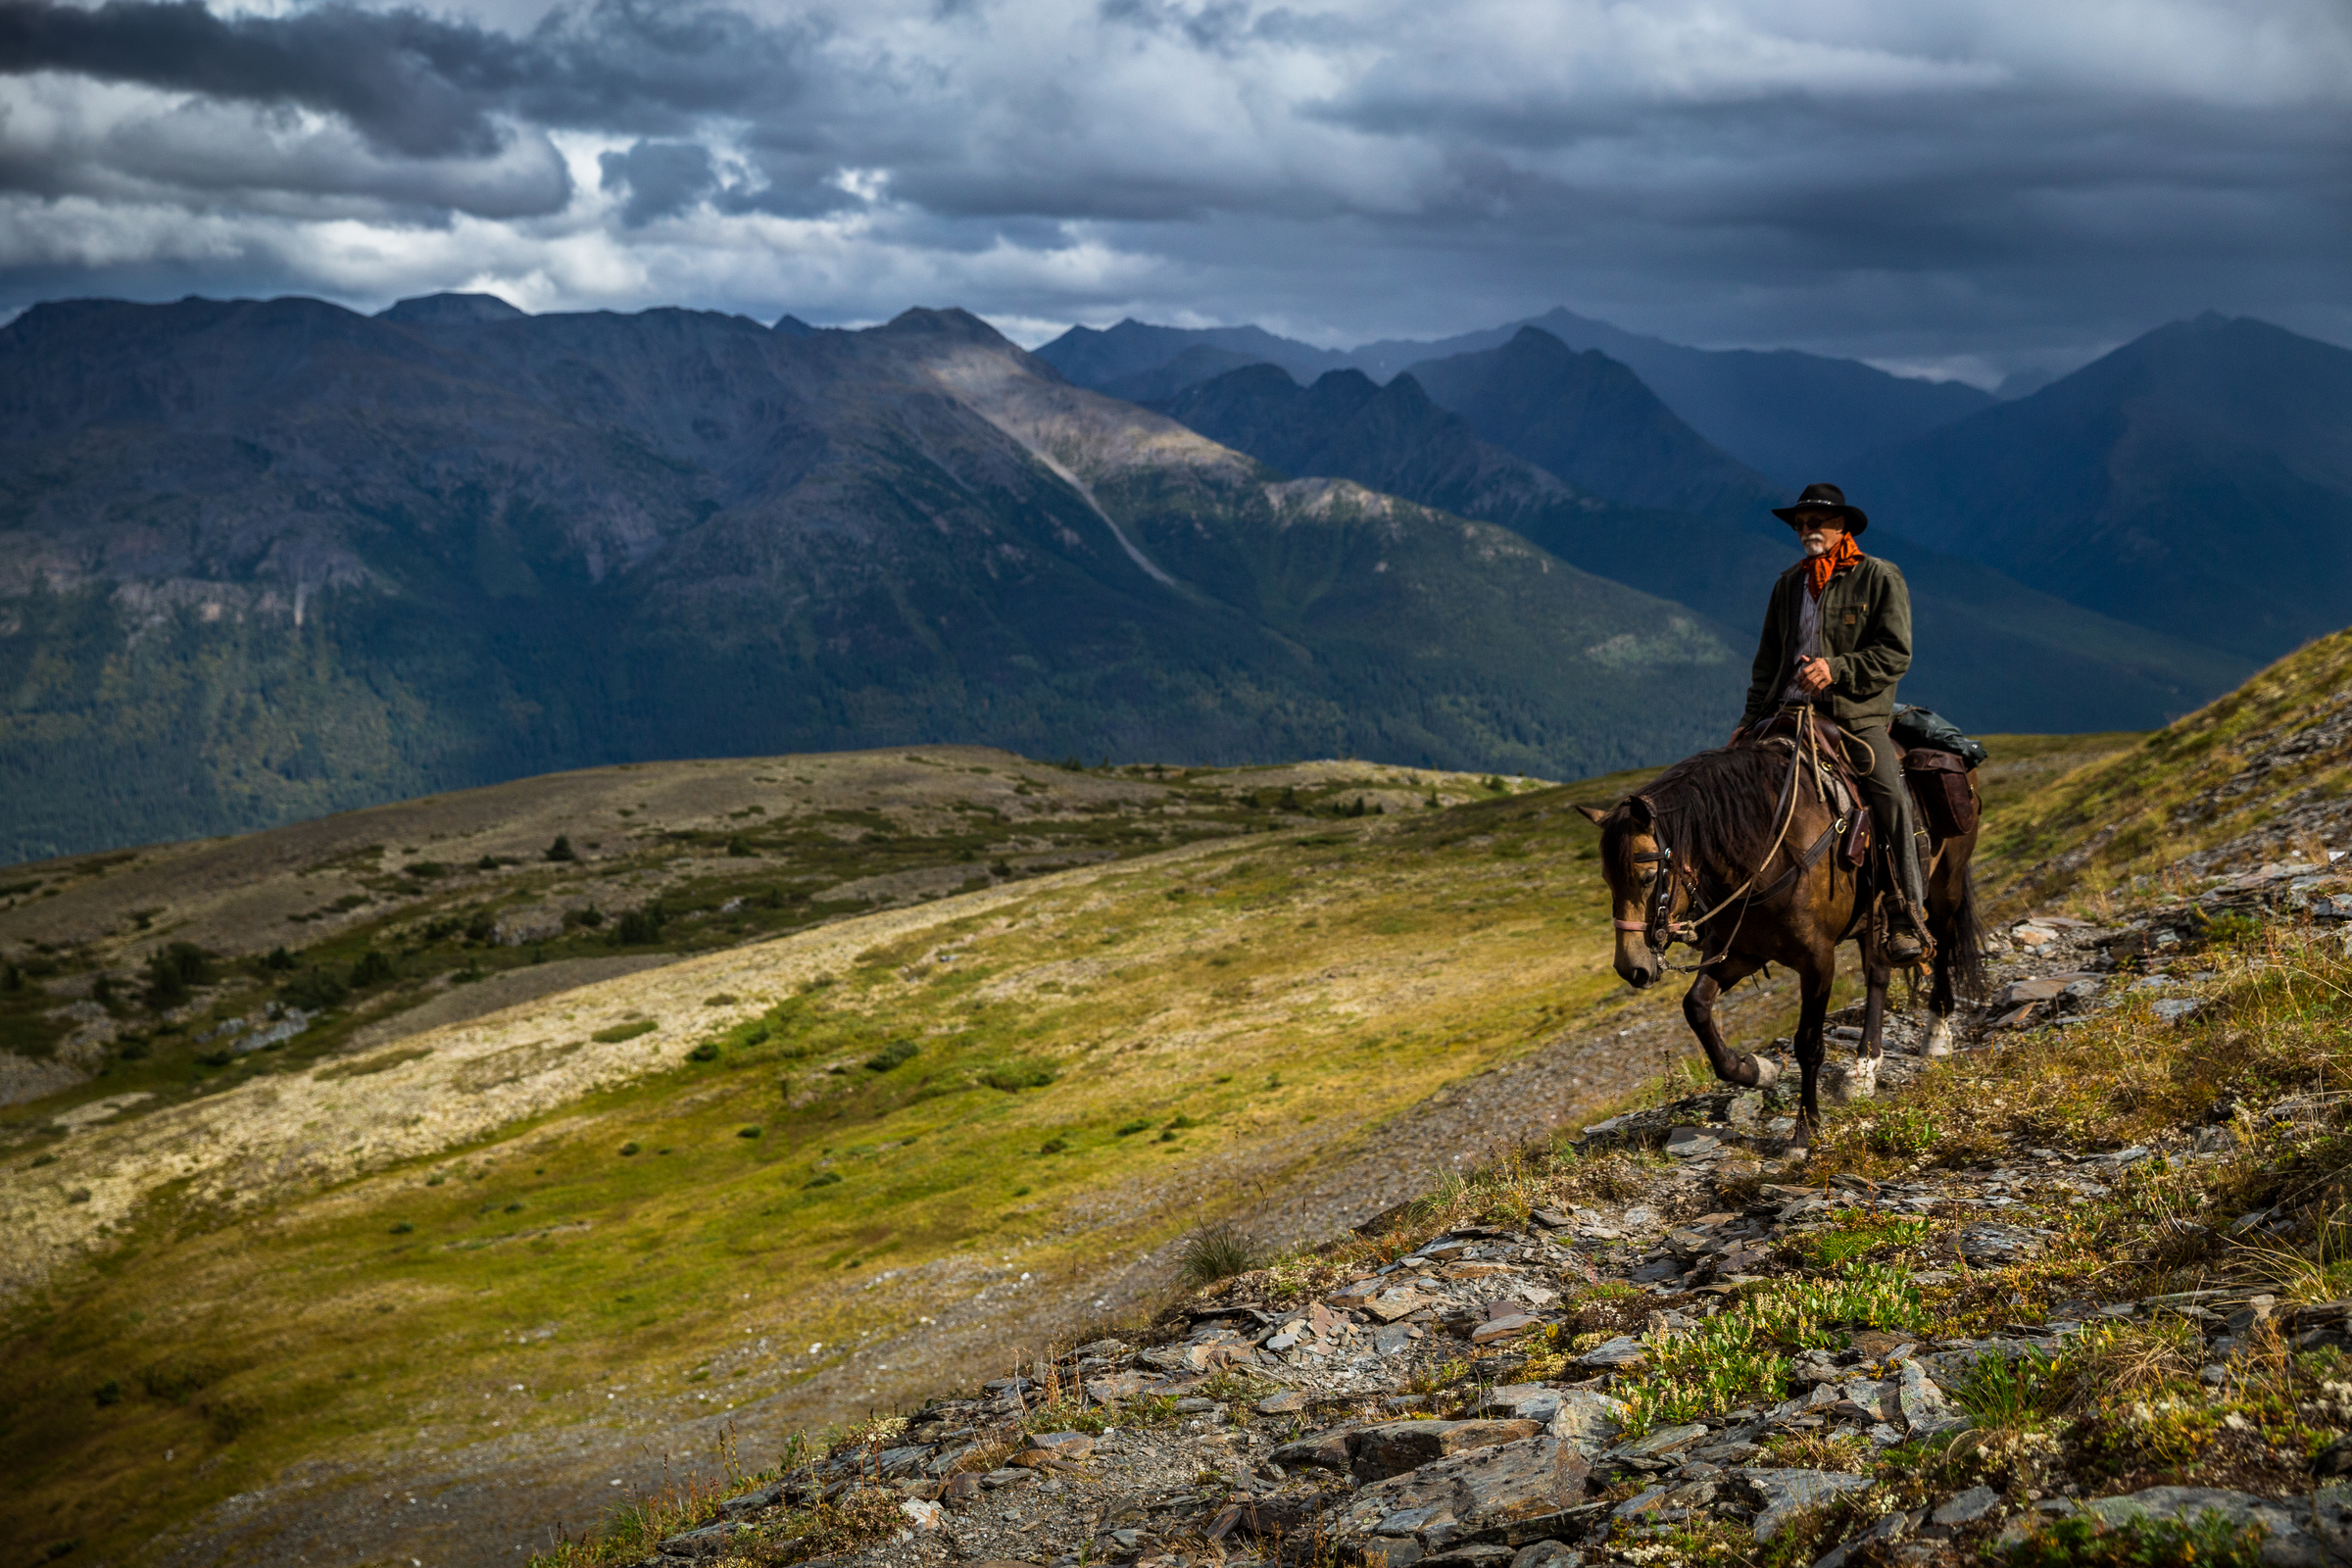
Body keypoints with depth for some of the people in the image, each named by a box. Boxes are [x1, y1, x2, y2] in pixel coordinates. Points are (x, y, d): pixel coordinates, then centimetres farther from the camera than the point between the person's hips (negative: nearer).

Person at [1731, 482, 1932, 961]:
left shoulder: (1880, 577, 1)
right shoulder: (1789, 584, 17)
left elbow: (1895, 655, -6)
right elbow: (1769, 659, 22)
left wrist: (1837, 668, -19)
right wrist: (1752, 718, 10)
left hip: (1859, 717, -5)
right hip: (1789, 714, 5)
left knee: (1889, 792, -26)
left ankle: (1910, 914, -20)